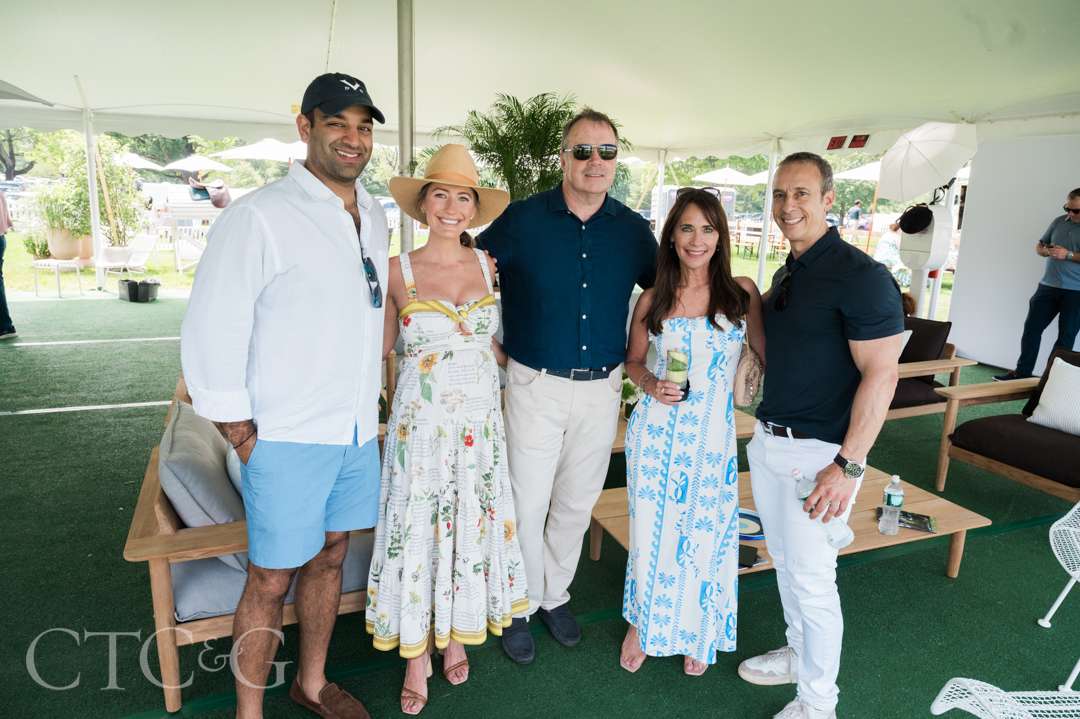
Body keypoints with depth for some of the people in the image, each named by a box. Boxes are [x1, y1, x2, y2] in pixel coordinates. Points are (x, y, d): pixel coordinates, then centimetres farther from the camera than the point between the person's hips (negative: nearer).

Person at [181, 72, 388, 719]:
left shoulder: (375, 217, 9)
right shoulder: (259, 217, -12)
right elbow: (210, 332, -12)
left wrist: (371, 399, 13)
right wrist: (241, 435, -10)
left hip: (359, 429, 6)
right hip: (287, 436, -6)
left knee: (330, 554, 18)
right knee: (271, 580, 5)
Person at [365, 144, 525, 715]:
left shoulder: (489, 266, 2)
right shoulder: (398, 271, -4)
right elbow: (379, 348, 4)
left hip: (481, 421, 3)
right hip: (421, 425, -2)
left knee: (472, 526, 12)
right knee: (417, 531, 6)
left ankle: (456, 635, 36)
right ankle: (416, 655, 27)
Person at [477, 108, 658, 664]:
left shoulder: (633, 229, 1)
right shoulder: (522, 219, -7)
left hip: (602, 388, 3)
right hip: (535, 385, -3)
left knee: (577, 502, 16)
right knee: (527, 503, 5)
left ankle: (554, 594, 38)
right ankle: (520, 606, 28)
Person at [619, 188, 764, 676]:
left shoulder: (741, 292, -3)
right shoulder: (652, 299, 0)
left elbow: (768, 354, 2)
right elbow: (633, 361, 9)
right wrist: (651, 384, -11)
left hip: (713, 434, 0)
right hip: (656, 430, 1)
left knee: (704, 535, 10)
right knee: (651, 530, 11)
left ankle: (696, 634, 37)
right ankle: (642, 624, 37)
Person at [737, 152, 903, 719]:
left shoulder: (860, 276, -16)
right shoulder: (786, 274, 10)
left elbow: (881, 375, -19)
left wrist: (848, 465, -22)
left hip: (818, 452, -8)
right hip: (768, 440, 8)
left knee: (811, 579, 3)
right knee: (784, 560, 21)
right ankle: (798, 654, 42)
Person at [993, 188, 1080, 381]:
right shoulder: (1058, 222, 9)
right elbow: (1039, 246, 16)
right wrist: (1047, 251, -6)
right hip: (1048, 286, 5)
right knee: (1032, 328, 2)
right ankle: (1022, 372, 7)